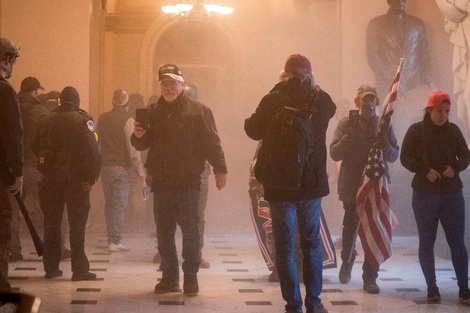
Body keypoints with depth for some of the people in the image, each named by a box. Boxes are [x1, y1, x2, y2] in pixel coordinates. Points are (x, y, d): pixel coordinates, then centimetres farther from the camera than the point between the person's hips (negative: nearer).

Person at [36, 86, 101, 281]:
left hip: (51, 178, 4)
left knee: (51, 223, 12)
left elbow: (39, 148, 7)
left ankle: (51, 268, 16)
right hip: (75, 178, -4)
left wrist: (48, 169, 15)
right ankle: (79, 270, 0)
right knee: (77, 224, 1)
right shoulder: (82, 120, -6)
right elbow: (93, 150, -16)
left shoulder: (49, 120, 7)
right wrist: (92, 176, -13)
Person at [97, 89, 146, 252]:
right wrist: (139, 169, -10)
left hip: (104, 166, 6)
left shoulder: (102, 119, 8)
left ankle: (112, 239, 17)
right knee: (120, 204, -2)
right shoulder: (127, 120, -9)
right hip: (120, 167, -6)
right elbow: (132, 147, -13)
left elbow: (99, 142, 15)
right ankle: (115, 241, -4)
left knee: (109, 203, 13)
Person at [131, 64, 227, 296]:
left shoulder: (198, 111, -2)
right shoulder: (153, 111, 12)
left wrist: (220, 169, -13)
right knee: (164, 234, 9)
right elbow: (142, 145, 15)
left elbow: (211, 142, -6)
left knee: (190, 231, -1)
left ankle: (191, 278, 8)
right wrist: (138, 136, -7)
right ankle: (169, 277, 18)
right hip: (161, 183, 5)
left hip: (188, 183, -4)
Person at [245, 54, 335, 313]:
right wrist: (313, 87, 21)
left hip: (280, 184, -2)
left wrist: (249, 119, 19)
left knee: (285, 247, 5)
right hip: (312, 183, 3)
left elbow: (254, 131, 0)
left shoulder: (272, 100, -12)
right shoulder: (321, 100, -3)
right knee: (311, 243, 15)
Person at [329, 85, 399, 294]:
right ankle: (347, 260, 35)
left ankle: (370, 277, 9)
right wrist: (349, 137, -20)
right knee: (350, 227, 5)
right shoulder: (346, 124, 1)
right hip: (351, 186, -1)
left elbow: (394, 156, 6)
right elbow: (334, 153, -6)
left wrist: (385, 145, -15)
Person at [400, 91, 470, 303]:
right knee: (426, 242, 5)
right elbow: (405, 158, -6)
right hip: (424, 194, -1)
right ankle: (432, 287, 14)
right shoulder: (416, 130, -2)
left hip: (452, 193, 1)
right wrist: (424, 170, -22)